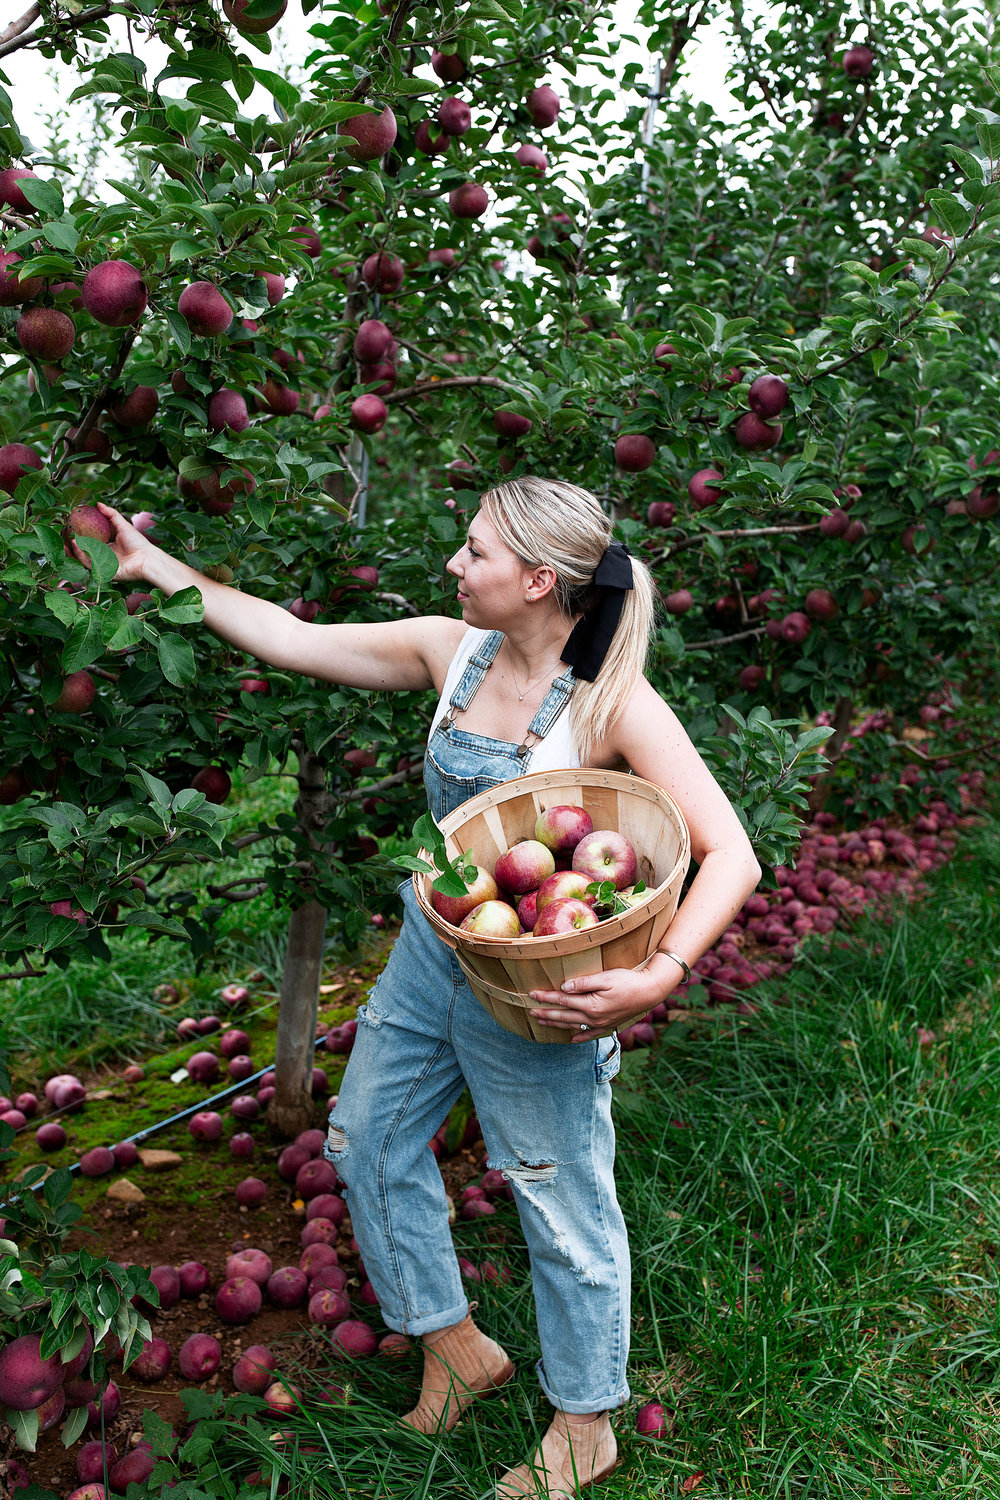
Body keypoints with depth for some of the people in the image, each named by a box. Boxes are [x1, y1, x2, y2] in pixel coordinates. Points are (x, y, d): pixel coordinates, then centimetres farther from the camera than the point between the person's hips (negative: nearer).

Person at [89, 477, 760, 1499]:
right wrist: (159, 569, 4)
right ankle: (457, 1349, 41)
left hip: (537, 989, -7)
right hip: (430, 950, 7)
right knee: (366, 1138, 19)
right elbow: (292, 640, 3)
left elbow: (730, 855, -25)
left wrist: (659, 977, -39)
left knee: (562, 1200, 9)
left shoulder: (614, 704, -23)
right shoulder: (453, 651, -5)